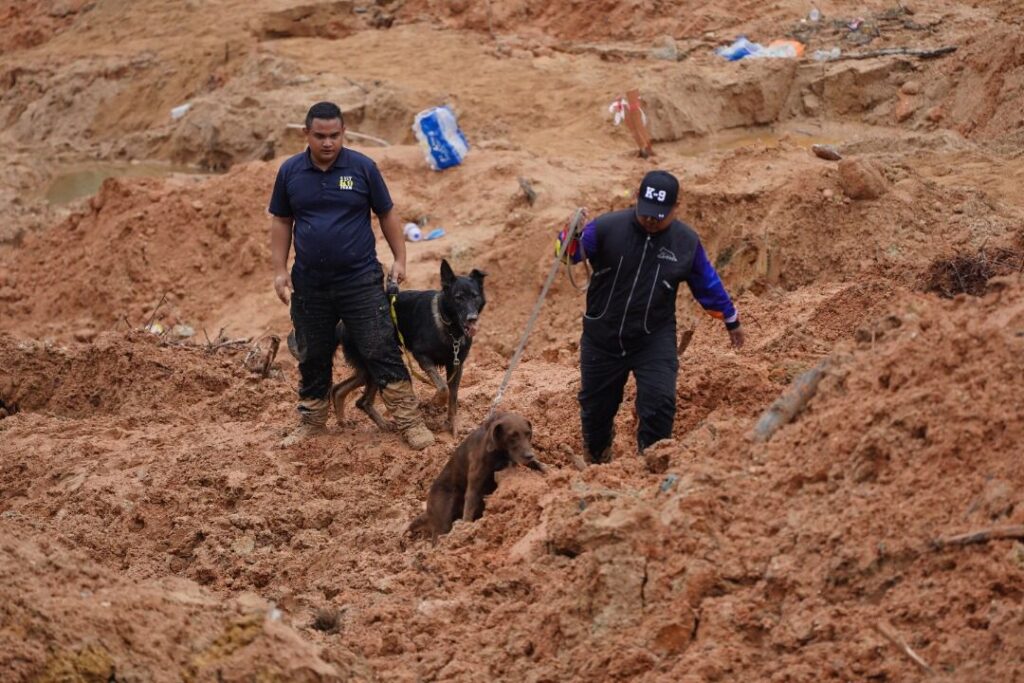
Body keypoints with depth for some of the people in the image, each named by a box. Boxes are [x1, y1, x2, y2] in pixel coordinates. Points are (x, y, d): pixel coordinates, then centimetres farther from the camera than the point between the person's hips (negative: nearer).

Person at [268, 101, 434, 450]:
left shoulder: (363, 167, -5)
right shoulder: (290, 172, 1)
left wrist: (400, 259, 1)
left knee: (382, 353, -4)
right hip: (309, 284, 3)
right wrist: (280, 271, 3)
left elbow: (387, 214, 4)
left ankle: (409, 421, -1)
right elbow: (281, 222, 8)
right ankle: (311, 420, 28)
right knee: (312, 358, 14)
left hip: (360, 280, -2)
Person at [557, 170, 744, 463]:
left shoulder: (686, 242, -5)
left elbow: (708, 284, 10)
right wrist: (573, 236, -42)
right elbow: (570, 252, -18)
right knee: (596, 405, 15)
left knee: (659, 403, -18)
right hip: (603, 338, 0)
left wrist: (731, 320, 21)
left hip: (654, 340, 0)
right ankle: (596, 460, 44)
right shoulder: (608, 227, -14)